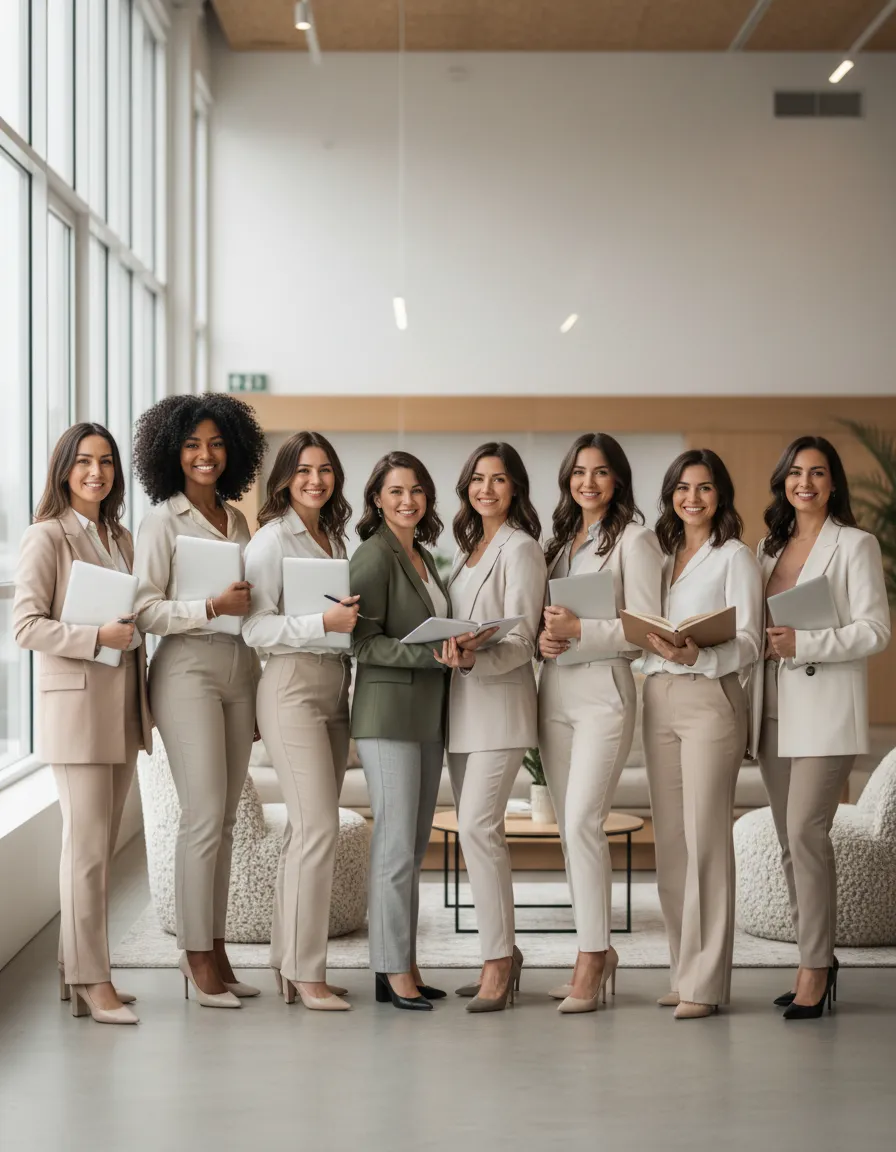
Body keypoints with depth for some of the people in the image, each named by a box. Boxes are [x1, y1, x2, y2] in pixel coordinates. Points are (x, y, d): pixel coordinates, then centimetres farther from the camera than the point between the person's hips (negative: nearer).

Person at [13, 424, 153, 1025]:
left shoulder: (121, 539, 16)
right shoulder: (47, 537, -6)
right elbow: (26, 625, -11)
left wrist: (146, 699, 17)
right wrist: (97, 637, -21)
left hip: (123, 708, 7)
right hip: (75, 702, -7)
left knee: (101, 847, 9)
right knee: (88, 847, -8)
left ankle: (79, 969, 16)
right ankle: (92, 981, -4)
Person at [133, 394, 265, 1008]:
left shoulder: (237, 518, 14)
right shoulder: (162, 521, -4)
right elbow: (145, 611, -9)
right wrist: (211, 607, -21)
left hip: (241, 668, 6)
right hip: (188, 669, -6)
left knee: (225, 819, 7)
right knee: (204, 816, -9)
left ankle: (216, 948, 13)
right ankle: (197, 954, -1)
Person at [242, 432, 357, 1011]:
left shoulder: (334, 538, 16)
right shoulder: (272, 539, -7)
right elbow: (256, 627, -14)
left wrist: (353, 617, 6)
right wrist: (323, 621, -24)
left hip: (336, 686, 8)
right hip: (292, 685, -8)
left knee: (308, 828, 9)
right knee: (320, 827, -12)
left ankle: (290, 962, 15)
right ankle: (305, 972, -7)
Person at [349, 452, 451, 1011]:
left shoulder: (424, 556, 16)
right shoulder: (373, 556, -9)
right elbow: (365, 643, -14)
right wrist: (434, 653, -22)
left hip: (428, 712, 8)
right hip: (388, 710, -8)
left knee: (414, 846, 9)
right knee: (397, 845, -8)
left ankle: (405, 966, 15)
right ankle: (393, 971, -2)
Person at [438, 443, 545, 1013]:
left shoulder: (520, 549, -6)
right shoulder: (469, 547, 18)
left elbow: (521, 640, -13)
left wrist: (474, 659, -28)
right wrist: (452, 653, 3)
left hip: (500, 701, -8)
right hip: (462, 704, 8)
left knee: (478, 825, -15)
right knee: (476, 829, 8)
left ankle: (498, 962, -12)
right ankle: (504, 953, 16)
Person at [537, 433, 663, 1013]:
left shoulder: (634, 539, -3)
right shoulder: (559, 541, 18)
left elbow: (645, 628, -9)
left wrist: (580, 630, -19)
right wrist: (543, 637, -2)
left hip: (603, 688, -7)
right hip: (554, 690, 7)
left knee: (583, 821, -16)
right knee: (570, 826, 8)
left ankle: (591, 959, -12)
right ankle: (600, 951, 16)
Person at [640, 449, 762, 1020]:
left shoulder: (736, 557, 0)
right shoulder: (661, 555, 18)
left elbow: (748, 644, -9)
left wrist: (697, 656, -25)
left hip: (710, 698, -6)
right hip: (659, 699, 6)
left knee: (705, 839, -9)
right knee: (670, 840, 6)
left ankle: (704, 982, -7)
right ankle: (684, 973, 13)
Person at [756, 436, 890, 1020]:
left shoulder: (855, 545, -1)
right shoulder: (768, 549, 17)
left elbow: (875, 631, -8)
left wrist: (803, 644, -17)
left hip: (826, 709, -6)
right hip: (775, 709, 6)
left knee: (806, 831, -15)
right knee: (790, 840, 7)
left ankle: (815, 966, -8)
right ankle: (817, 957, 16)